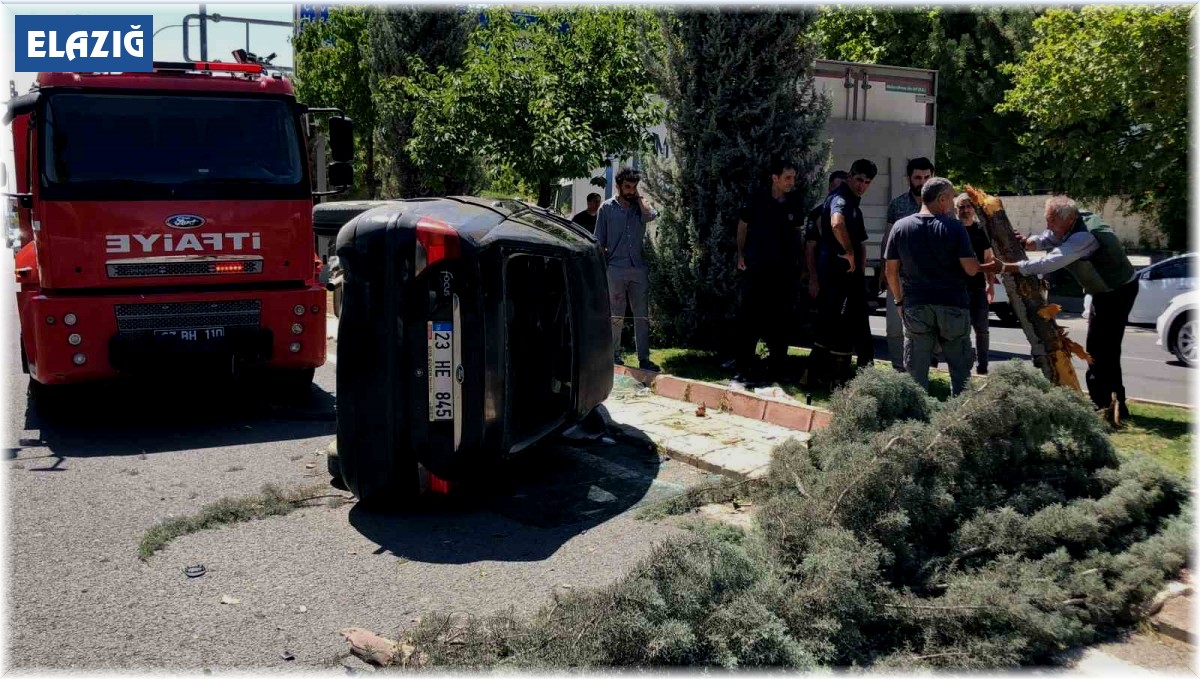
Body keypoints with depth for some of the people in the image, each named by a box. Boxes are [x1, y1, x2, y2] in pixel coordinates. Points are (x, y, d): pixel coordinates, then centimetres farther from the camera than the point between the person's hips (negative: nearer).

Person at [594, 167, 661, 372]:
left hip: (639, 268, 3)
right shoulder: (607, 208, 4)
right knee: (616, 316, 3)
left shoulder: (639, 206, 11)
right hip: (615, 269, -3)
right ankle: (615, 356, 13)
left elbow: (650, 215, -14)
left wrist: (639, 197, -4)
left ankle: (644, 358, 8)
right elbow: (600, 242, 3)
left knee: (642, 315, 3)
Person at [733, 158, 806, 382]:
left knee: (780, 321, 8)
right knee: (749, 319, -3)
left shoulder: (795, 202, 5)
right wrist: (741, 255, 4)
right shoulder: (758, 198, -4)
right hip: (756, 268, -3)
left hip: (784, 270, 3)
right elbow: (742, 225, 5)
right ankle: (744, 368, 3)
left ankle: (776, 368, 17)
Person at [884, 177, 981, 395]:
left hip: (915, 306, 2)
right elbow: (971, 269, -10)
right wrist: (979, 263, 12)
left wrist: (900, 300, 14)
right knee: (960, 369, 12)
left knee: (916, 372, 8)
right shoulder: (954, 226, -7)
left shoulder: (900, 227, 1)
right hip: (953, 304, -2)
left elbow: (891, 271, 3)